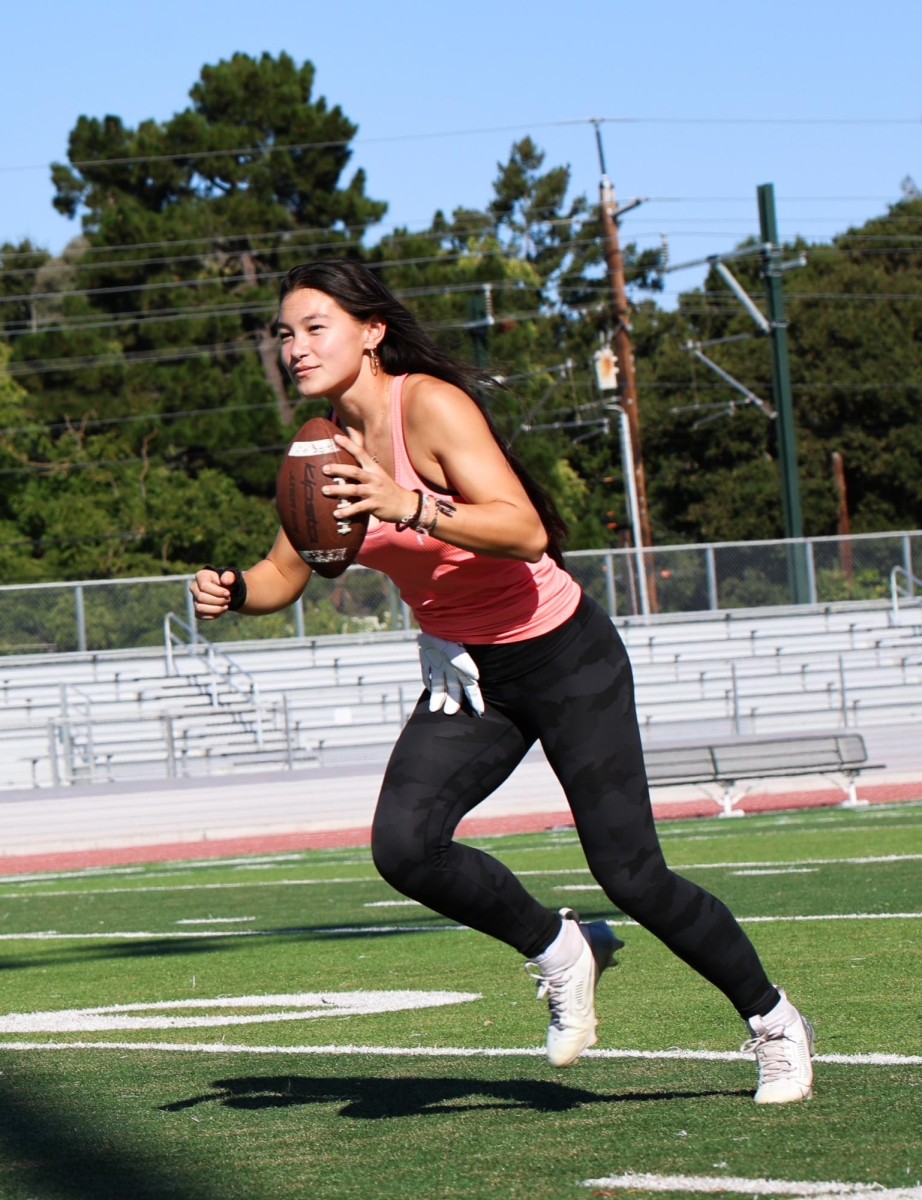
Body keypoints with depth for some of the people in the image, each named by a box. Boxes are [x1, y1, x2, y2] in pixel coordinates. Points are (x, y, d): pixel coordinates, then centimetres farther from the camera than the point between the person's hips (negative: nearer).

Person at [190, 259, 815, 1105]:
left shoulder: (428, 405, -21)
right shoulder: (326, 446, 0)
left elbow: (525, 532, -32)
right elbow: (286, 574, 11)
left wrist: (411, 508, -45)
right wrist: (232, 592, -11)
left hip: (563, 656, -6)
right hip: (463, 671, 6)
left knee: (632, 876, -5)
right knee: (403, 846, -17)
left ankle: (773, 1020, 18)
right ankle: (558, 950, 8)